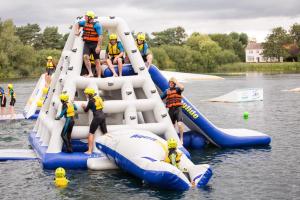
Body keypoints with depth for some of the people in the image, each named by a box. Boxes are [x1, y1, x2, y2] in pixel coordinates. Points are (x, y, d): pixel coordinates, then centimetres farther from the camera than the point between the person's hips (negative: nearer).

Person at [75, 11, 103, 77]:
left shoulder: (97, 25, -12)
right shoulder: (84, 22, 8)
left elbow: (100, 36, -18)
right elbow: (78, 24, 30)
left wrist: (98, 46, -24)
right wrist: (77, 31, 15)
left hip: (95, 44, -5)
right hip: (87, 44, 5)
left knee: (97, 61, 1)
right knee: (85, 56, -20)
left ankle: (99, 77, 7)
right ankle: (90, 73, -16)